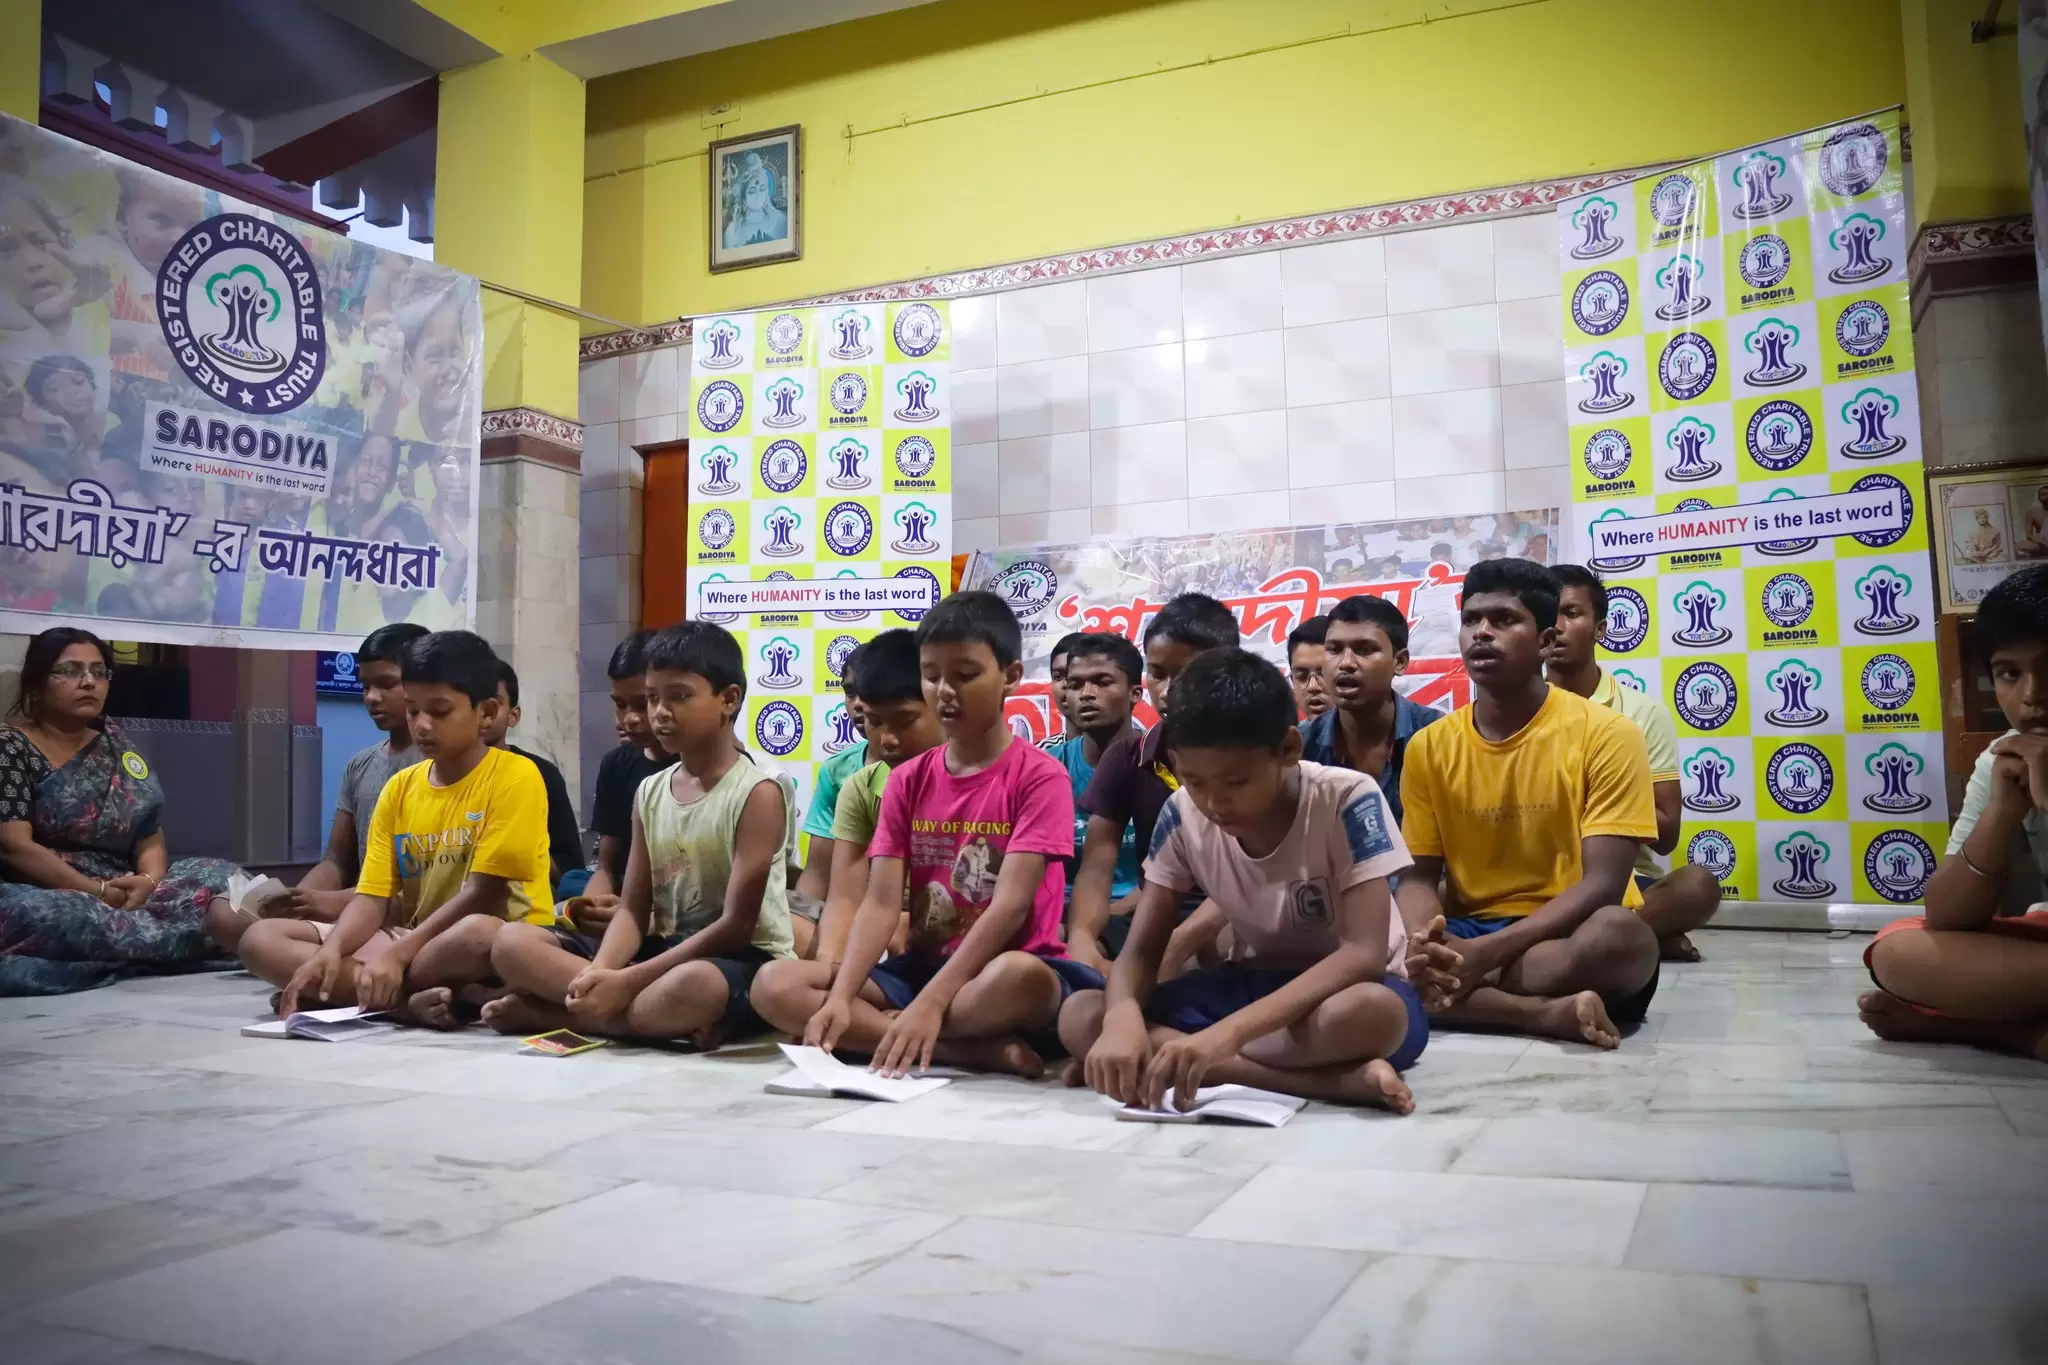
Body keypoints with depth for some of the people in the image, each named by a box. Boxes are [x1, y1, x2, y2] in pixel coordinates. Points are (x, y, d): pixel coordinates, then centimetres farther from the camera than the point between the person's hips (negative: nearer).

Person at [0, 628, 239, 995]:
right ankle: (194, 934, -30)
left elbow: (151, 837, 10)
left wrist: (148, 881, -13)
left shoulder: (116, 745, 16)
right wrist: (97, 891, -21)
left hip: (122, 895, 6)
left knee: (222, 876, -11)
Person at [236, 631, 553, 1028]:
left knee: (476, 934, -42)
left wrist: (397, 955, -22)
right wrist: (329, 951, -17)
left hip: (500, 942, -7)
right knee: (260, 938, -6)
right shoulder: (399, 788, 9)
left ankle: (342, 989, -18)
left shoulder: (515, 777, -10)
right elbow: (372, 897, 3)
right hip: (415, 941, 7)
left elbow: (484, 893, -16)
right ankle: (411, 1000, -23)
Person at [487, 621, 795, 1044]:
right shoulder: (649, 792, 8)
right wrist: (599, 974, -18)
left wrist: (627, 981, -22)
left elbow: (736, 926, -18)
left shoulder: (757, 792, -13)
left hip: (742, 961, -6)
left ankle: (550, 1013, -16)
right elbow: (633, 911, 4)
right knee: (514, 943, -5)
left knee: (692, 988, -42)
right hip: (664, 951, 7)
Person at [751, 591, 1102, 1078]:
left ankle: (876, 1030, -17)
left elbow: (1010, 905, -19)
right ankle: (976, 1050, -21)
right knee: (775, 985, -15)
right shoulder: (907, 781, 8)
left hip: (1004, 970, -6)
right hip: (920, 967, 6)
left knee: (1021, 979, -41)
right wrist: (840, 998, -19)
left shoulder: (1039, 776, -8)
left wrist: (929, 1003, -29)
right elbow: (881, 902, -2)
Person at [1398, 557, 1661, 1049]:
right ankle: (1547, 1012, -24)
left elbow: (1603, 884, -15)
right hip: (1468, 938, 4)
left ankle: (1463, 995, -20)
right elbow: (1419, 875, 2)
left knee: (1621, 935, -37)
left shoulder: (1606, 734, -9)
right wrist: (1426, 946, -23)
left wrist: (1485, 952, -27)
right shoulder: (1429, 746, 3)